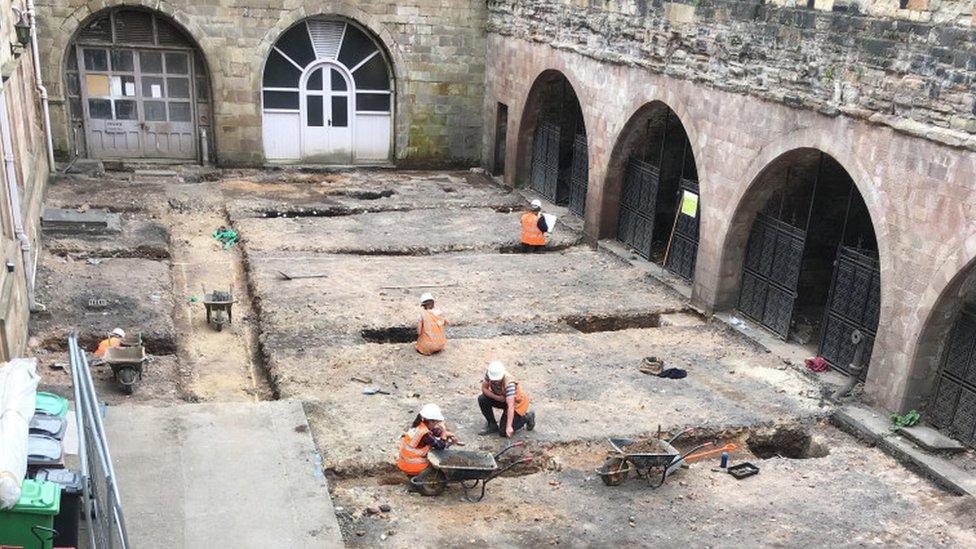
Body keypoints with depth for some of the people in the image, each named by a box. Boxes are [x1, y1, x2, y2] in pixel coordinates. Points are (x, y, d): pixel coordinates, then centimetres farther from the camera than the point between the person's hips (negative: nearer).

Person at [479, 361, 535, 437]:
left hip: (517, 402, -6)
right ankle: (492, 425, 1)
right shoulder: (489, 374, -23)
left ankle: (527, 417, 9)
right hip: (502, 398, 6)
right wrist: (496, 397, -28)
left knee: (504, 432, -12)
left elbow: (511, 406, -44)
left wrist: (509, 427, -49)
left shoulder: (509, 383, -39)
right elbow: (484, 388, -10)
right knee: (482, 399, -18)